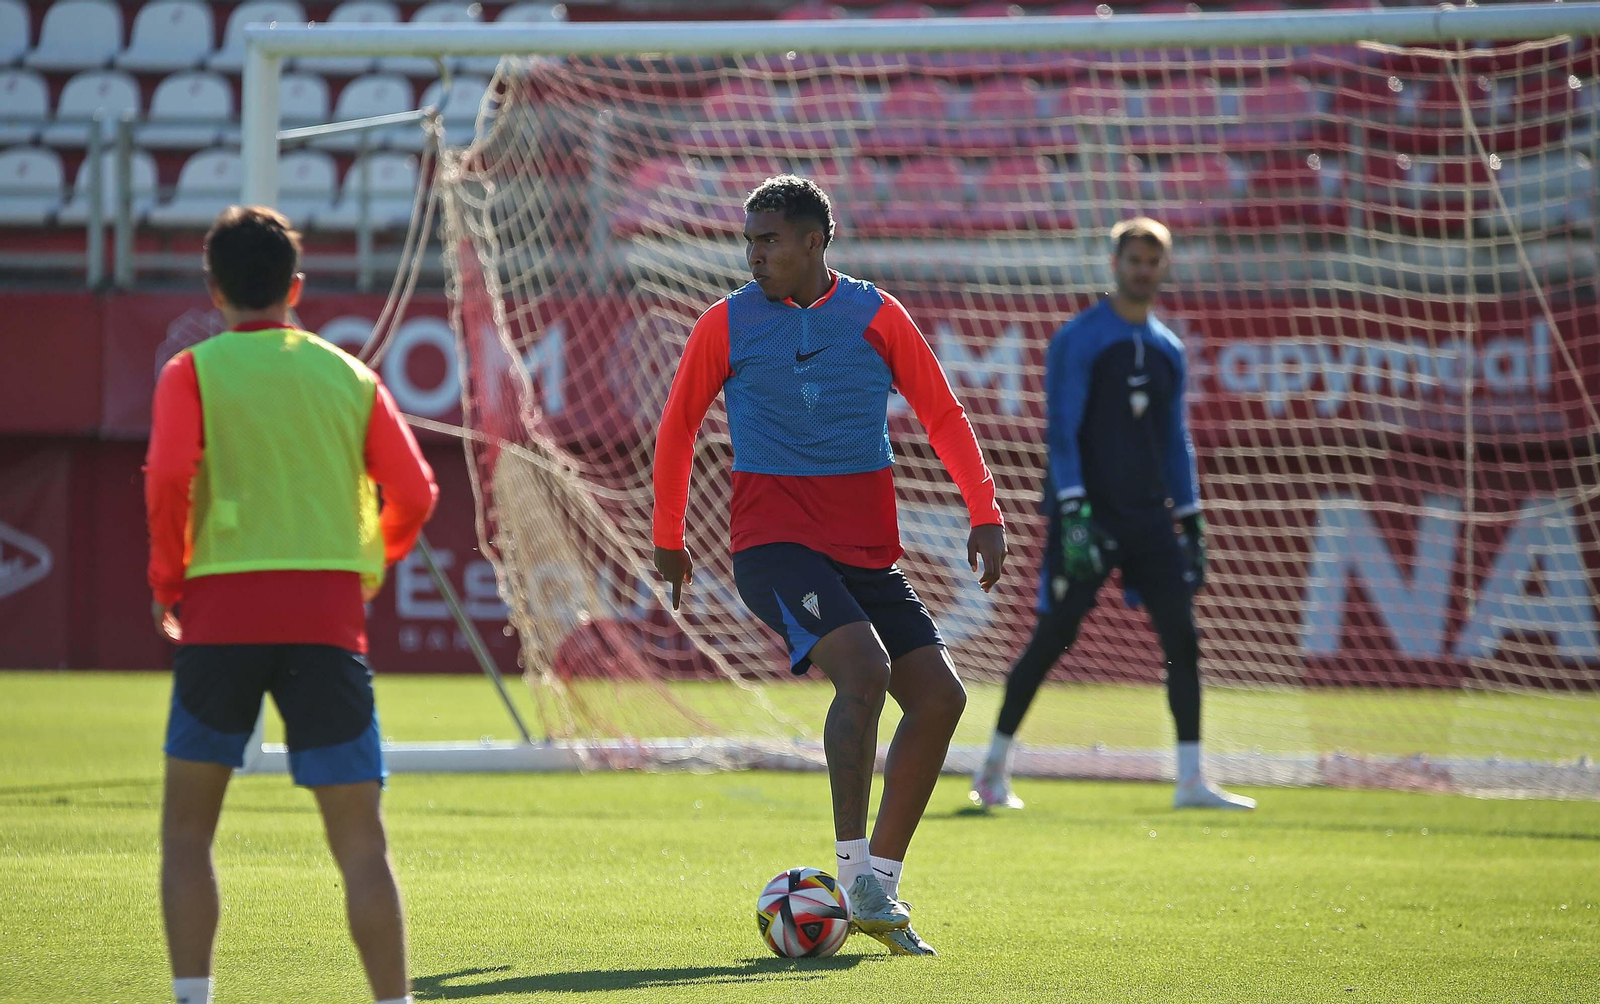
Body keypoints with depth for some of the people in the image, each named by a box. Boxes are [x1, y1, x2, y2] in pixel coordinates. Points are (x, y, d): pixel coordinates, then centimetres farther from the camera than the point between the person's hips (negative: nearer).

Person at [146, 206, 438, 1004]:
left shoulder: (193, 372, 3)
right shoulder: (349, 376, 11)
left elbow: (168, 479, -11)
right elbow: (414, 491, 8)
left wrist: (168, 581, 3)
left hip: (221, 613, -1)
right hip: (329, 616, 1)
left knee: (187, 828, 12)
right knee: (360, 841, 1)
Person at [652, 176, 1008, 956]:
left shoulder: (876, 316, 4)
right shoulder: (727, 325, 0)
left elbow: (942, 415, 9)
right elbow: (678, 424, 12)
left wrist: (985, 516, 0)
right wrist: (668, 537, 16)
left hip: (867, 551, 4)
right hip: (774, 545, -4)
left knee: (940, 695, -4)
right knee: (863, 669, -27)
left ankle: (880, 891, 6)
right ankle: (855, 873, -20)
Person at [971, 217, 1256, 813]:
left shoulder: (1167, 349, 14)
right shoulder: (1078, 339, -5)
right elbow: (1061, 430, -11)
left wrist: (1191, 518, 15)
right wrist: (1072, 511, -20)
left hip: (1149, 517, 5)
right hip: (1089, 512, -5)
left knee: (1181, 637, -4)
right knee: (1052, 639, -4)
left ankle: (1191, 781, -3)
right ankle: (994, 771, 9)